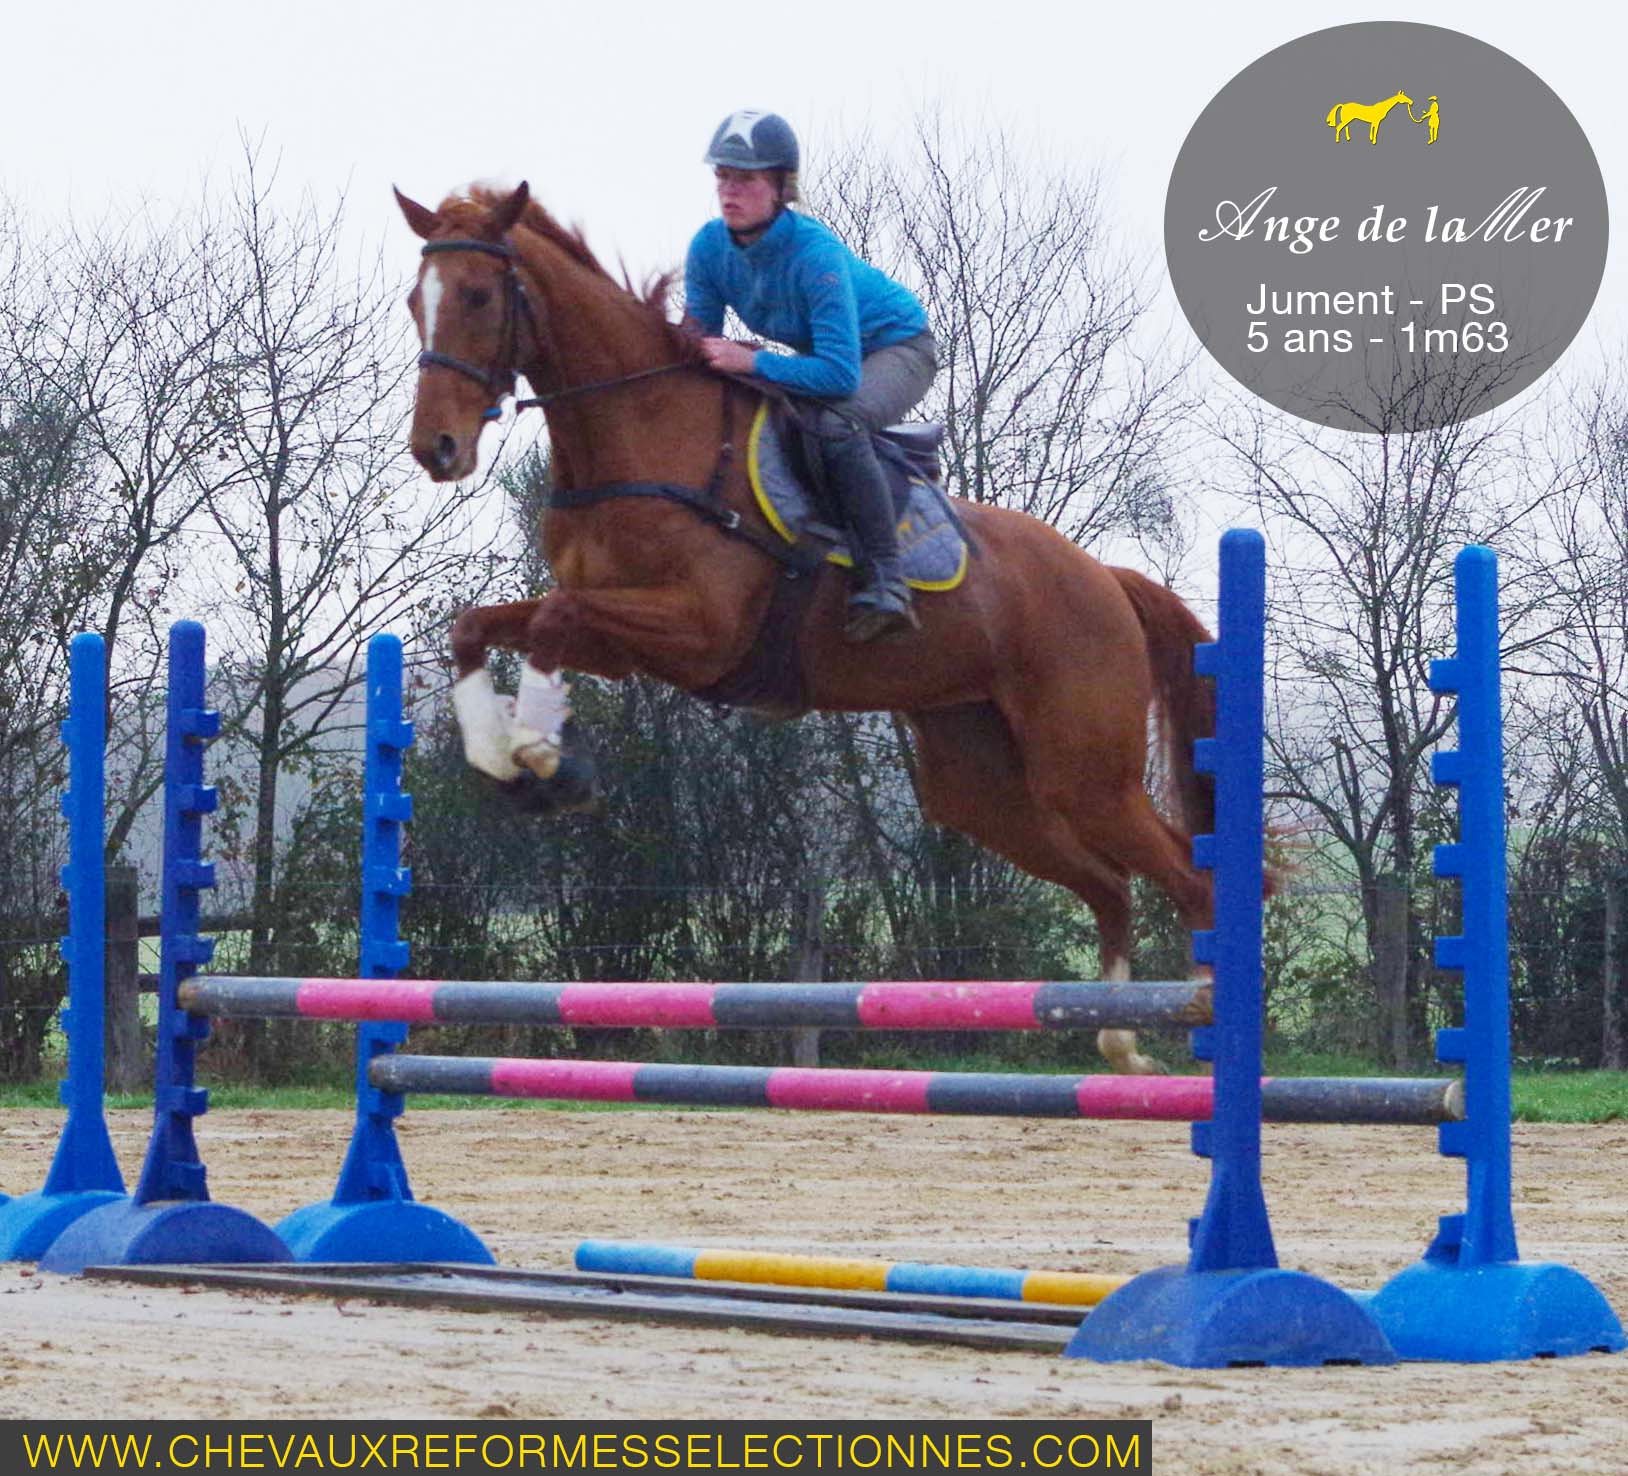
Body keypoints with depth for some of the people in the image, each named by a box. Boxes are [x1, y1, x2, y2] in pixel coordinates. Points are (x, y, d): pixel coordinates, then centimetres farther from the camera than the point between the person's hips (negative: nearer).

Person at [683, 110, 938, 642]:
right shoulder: (710, 246, -15)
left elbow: (841, 374, -41)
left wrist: (750, 361, -44)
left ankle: (884, 582, -34)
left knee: (835, 423, -37)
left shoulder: (815, 254, -35)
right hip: (821, 355, 8)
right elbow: (700, 342, -5)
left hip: (897, 349, -8)